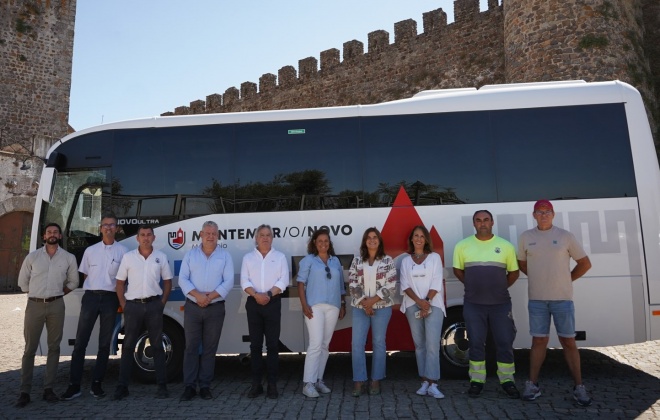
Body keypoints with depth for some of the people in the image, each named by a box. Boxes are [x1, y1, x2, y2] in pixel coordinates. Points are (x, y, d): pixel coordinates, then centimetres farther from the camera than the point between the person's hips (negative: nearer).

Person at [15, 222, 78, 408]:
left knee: (54, 347, 4)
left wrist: (57, 293, 8)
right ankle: (25, 391, 7)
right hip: (34, 305, 0)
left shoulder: (69, 258, 5)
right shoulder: (32, 256, 5)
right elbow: (22, 282, 10)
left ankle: (48, 388, 12)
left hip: (56, 306, 1)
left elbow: (73, 282, 13)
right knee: (30, 349, 2)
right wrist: (38, 294, 7)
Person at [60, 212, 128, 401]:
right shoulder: (91, 250, 10)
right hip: (91, 297, 2)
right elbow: (85, 275, 15)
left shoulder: (123, 251, 3)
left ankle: (97, 383, 14)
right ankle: (74, 385, 6)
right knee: (81, 341, 0)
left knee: (105, 343, 5)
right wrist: (90, 292, 5)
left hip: (110, 298, -1)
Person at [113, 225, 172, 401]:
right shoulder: (128, 257, 4)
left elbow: (167, 281, 10)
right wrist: (123, 305, -1)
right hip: (133, 305, 0)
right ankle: (122, 387, 13)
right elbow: (120, 283, 7)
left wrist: (162, 303, 1)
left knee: (157, 346, 5)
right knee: (128, 346, 4)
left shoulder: (161, 257, 5)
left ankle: (162, 386, 12)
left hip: (154, 305, 0)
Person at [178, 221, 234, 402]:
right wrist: (197, 295, -17)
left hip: (215, 308, 0)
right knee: (191, 347, 3)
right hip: (192, 307, 1)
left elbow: (229, 281, -4)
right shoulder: (190, 254, 7)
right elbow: (183, 279, -1)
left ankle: (205, 386, 14)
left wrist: (210, 296, -16)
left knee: (210, 348, 5)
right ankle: (189, 386, 10)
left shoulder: (225, 256, 4)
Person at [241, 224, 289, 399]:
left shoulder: (280, 257, 7)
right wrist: (256, 295, -15)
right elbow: (244, 281, 0)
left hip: (273, 303, -1)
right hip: (253, 303, 1)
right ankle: (256, 384, 11)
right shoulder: (248, 257, 9)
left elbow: (283, 280, -2)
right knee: (255, 344, 4)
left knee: (272, 344, 0)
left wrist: (269, 294, -15)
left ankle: (272, 384, 5)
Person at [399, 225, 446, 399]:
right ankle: (424, 382, 10)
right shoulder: (406, 260, 10)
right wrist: (419, 301, -12)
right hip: (413, 305, 2)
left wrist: (427, 302, -12)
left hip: (433, 304, -2)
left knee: (432, 344, -11)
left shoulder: (434, 257, 5)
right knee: (419, 344, 5)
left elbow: (436, 283, -2)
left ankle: (432, 384, -11)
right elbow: (405, 285, 3)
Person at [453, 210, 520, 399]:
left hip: (500, 303, 0)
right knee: (476, 343, 7)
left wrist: (501, 288, 4)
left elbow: (514, 272, 9)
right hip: (473, 304, 0)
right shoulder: (462, 246, 1)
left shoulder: (506, 246, 0)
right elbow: (458, 270, 11)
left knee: (504, 343, 5)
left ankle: (507, 380, 20)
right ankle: (477, 380, 18)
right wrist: (473, 285, 6)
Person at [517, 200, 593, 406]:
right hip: (536, 299, 1)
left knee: (568, 341, 5)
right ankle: (532, 385, 14)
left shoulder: (566, 236, -1)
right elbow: (522, 263, 16)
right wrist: (539, 279, 9)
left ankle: (579, 387, 16)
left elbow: (585, 263, 6)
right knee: (539, 341, 7)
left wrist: (567, 279, 4)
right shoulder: (526, 237, 3)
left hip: (562, 298, -1)